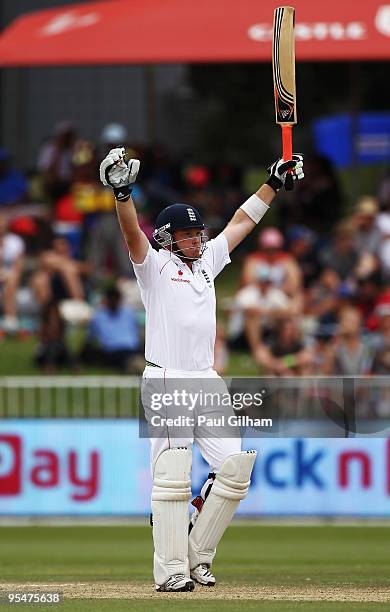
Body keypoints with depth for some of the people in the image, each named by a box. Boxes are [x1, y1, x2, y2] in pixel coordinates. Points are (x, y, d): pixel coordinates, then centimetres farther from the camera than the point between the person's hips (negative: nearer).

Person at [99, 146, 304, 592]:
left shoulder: (207, 261, 18)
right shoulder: (155, 266, 1)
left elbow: (241, 223, 24)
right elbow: (133, 234, -18)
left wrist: (274, 183, 22)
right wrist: (123, 192, -34)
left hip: (207, 383, 6)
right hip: (165, 384, -6)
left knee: (234, 468, -1)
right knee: (171, 478, -8)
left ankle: (197, 557, 11)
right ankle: (171, 571, -7)